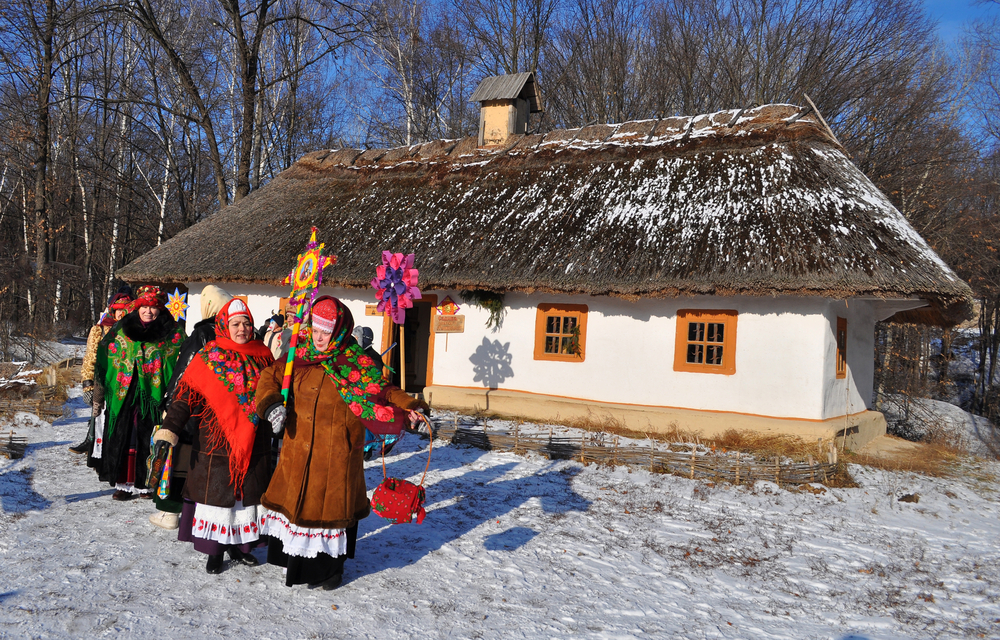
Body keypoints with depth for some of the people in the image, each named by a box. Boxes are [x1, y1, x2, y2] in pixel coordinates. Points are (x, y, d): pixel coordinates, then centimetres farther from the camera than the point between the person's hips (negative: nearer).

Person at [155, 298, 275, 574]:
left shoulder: (262, 355, 5)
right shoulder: (208, 357, -5)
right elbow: (186, 394, -9)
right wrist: (169, 430, -18)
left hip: (254, 442, 3)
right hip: (216, 441, -3)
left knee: (248, 492, 11)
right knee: (216, 493, 3)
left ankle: (239, 544, 27)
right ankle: (214, 550, 18)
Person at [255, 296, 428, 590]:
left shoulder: (356, 363, -9)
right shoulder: (300, 356, 3)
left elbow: (382, 391, -8)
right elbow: (270, 377, 11)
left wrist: (408, 406, -23)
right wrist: (271, 404, -6)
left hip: (336, 453, -4)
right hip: (298, 450, 4)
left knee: (332, 503, 6)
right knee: (295, 499, 15)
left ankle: (330, 566, 28)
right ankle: (296, 561, 36)